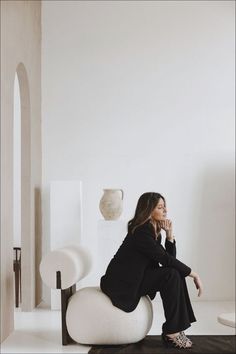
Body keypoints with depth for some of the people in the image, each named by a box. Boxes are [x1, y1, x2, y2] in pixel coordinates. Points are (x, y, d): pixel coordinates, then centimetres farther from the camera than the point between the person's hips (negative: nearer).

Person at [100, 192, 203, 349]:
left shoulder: (154, 230, 9)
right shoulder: (141, 231, -20)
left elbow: (170, 259, 6)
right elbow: (166, 260, -22)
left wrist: (169, 233, -4)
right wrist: (194, 274, -16)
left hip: (135, 279, 9)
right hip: (120, 283, -9)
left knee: (176, 274, -5)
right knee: (172, 275, -20)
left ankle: (176, 329, -6)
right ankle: (171, 333, -15)